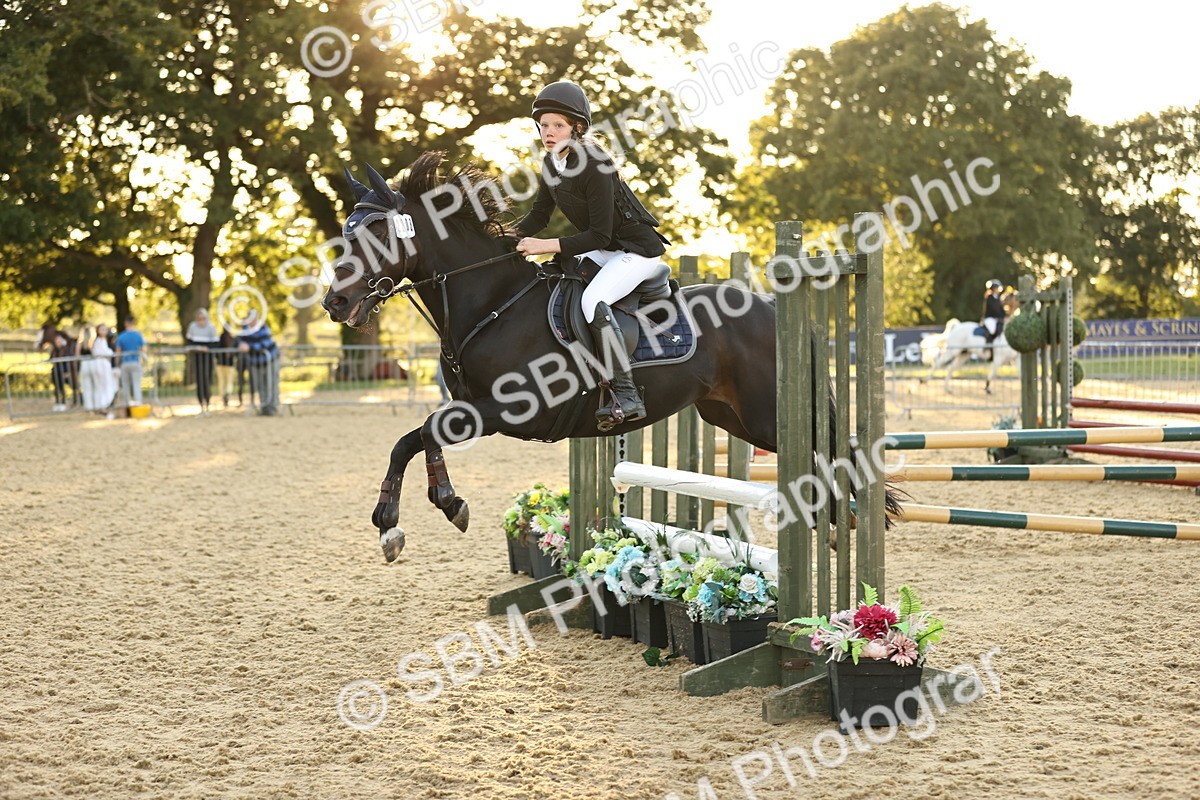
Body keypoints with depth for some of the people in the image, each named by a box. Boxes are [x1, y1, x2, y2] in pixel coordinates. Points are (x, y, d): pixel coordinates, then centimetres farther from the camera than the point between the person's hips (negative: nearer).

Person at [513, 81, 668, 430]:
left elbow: (599, 235, -28)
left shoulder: (595, 167, -26)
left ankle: (627, 395, -31)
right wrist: (513, 237, -7)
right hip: (603, 250, 10)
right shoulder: (551, 163, 1)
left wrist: (547, 246, -31)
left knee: (593, 300, -31)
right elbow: (539, 215, 12)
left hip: (637, 249, -10)